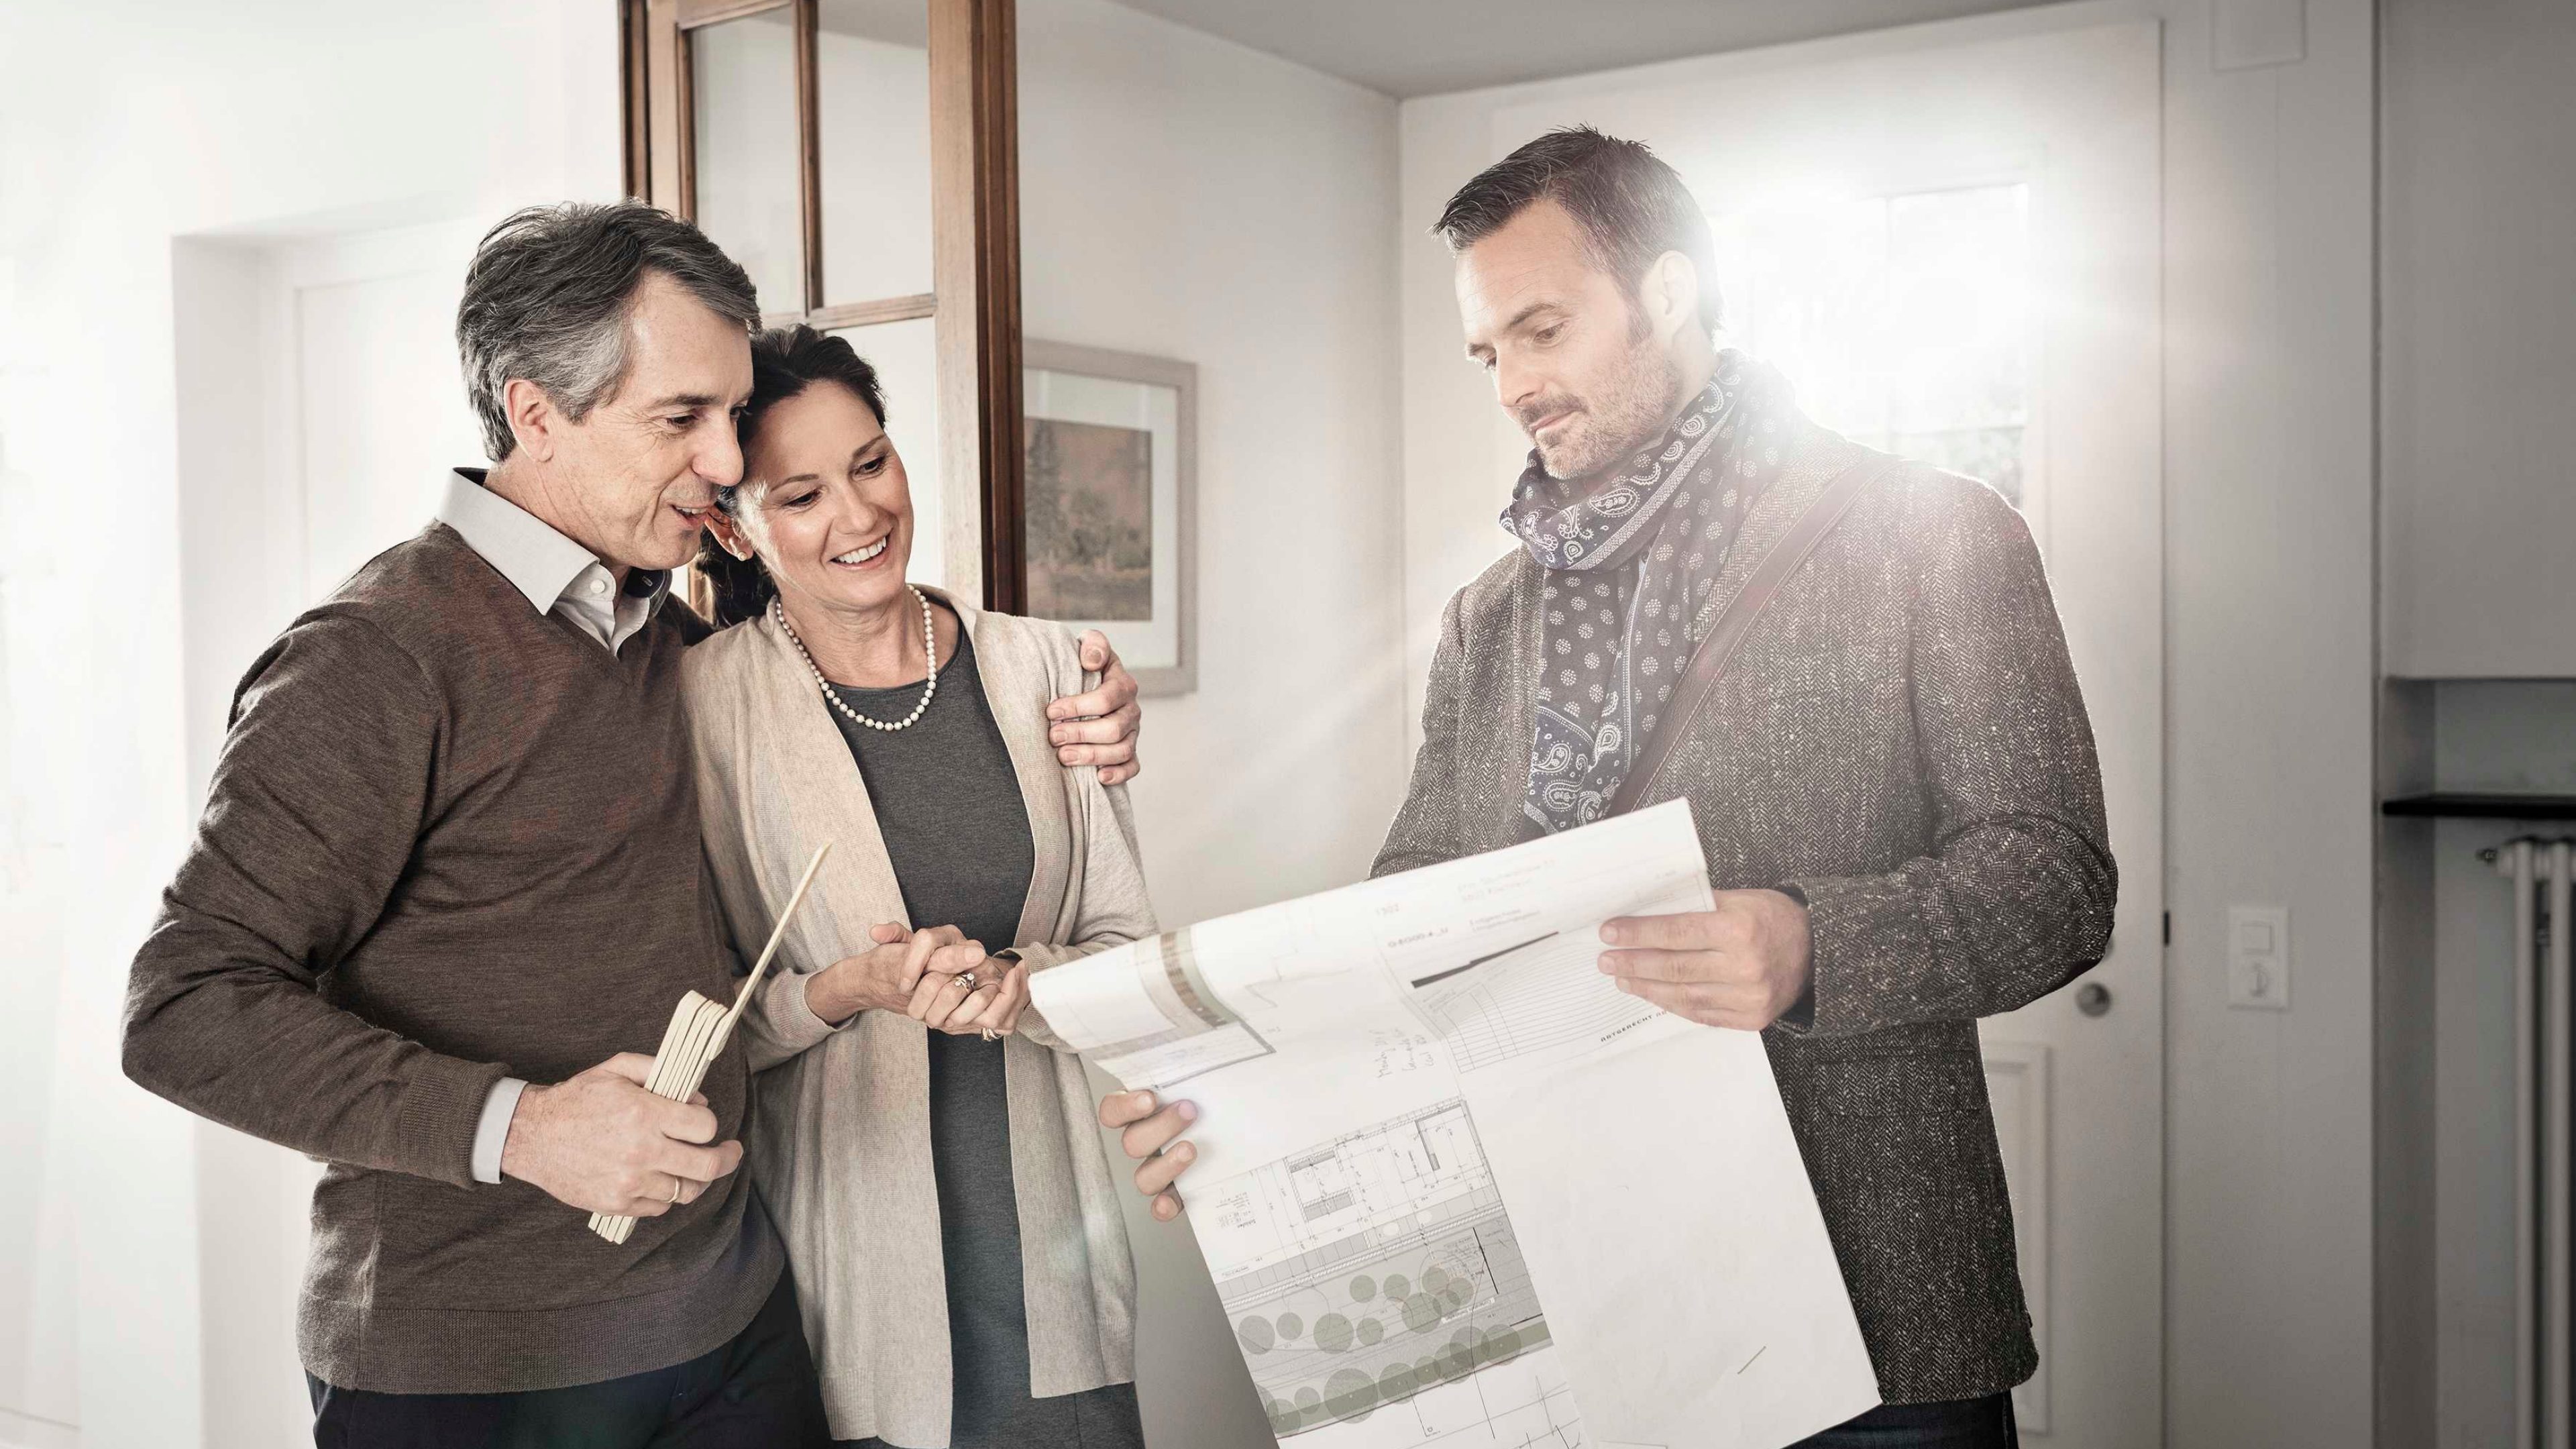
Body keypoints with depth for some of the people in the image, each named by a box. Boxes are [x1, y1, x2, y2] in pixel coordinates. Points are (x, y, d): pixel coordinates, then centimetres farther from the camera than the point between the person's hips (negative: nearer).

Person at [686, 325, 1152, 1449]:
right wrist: (850, 989, -19)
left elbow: (1128, 944, 5)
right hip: (842, 1266, -2)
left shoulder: (1037, 665, 2)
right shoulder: (703, 707, -7)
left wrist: (1023, 979, -14)